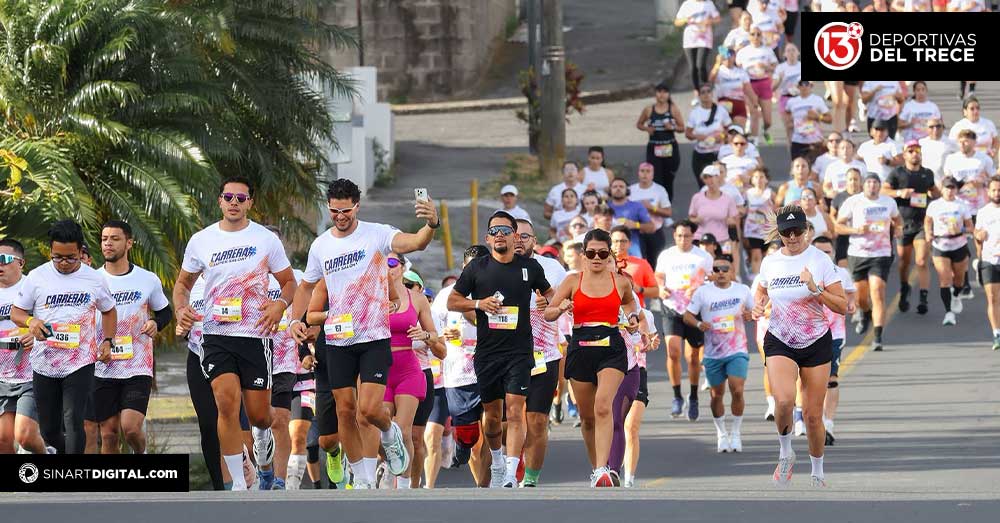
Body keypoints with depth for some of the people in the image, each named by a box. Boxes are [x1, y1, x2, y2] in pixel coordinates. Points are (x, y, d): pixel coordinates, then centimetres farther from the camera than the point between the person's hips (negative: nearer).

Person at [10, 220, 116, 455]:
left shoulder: (94, 279, 2)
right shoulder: (37, 277, 1)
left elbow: (108, 311, 18)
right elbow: (16, 312, 6)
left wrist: (107, 341, 2)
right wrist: (30, 321, -17)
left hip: (80, 363, -2)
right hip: (44, 363, 2)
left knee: (73, 421, -16)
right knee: (49, 430, 8)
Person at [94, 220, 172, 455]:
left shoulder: (148, 280, 2)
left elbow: (166, 312, 15)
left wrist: (156, 324, -7)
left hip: (138, 368, -2)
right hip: (103, 369, 2)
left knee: (131, 427, -16)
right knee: (108, 434, 2)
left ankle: (141, 455, 16)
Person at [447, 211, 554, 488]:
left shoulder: (530, 267, 5)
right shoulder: (477, 268, 3)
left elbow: (548, 293, 22)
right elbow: (452, 301, 7)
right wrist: (478, 304, -10)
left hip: (519, 352, -1)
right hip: (487, 351, 1)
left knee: (515, 412, -14)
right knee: (491, 414, 11)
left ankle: (510, 475, -20)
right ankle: (497, 462, 37)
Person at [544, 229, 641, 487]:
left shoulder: (621, 282, 6)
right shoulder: (573, 282, 3)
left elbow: (630, 302, 29)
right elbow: (547, 314, 5)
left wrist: (633, 317, 8)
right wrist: (561, 308, -17)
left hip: (611, 348, -2)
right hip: (581, 348, 2)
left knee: (603, 407, -22)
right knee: (587, 416, 9)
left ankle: (603, 470, -30)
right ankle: (597, 468, 27)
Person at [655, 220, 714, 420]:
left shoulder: (703, 257, 0)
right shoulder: (666, 256, 5)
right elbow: (659, 276, 16)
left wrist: (698, 290, -18)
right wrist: (661, 289, -6)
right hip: (672, 310, 0)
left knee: (693, 357, 7)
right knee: (673, 352, -17)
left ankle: (693, 398, 26)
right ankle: (677, 397, -5)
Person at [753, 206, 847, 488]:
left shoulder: (820, 260, -7)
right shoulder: (769, 262, 2)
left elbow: (842, 306, -8)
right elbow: (762, 291, 23)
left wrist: (815, 289, -22)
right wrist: (759, 304, 0)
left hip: (816, 343, -1)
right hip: (779, 342, 1)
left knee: (813, 414, 3)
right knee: (784, 401, -25)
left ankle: (817, 472, 24)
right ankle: (785, 453, 2)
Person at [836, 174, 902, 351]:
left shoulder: (889, 202, 5)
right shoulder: (853, 202, -3)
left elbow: (897, 218, 25)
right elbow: (838, 226, -1)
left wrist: (898, 228, 4)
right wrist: (855, 230, -17)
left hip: (881, 255, -1)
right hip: (858, 254, 1)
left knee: (878, 294, -15)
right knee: (861, 295, 13)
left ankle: (878, 337, -17)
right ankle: (867, 315, 50)